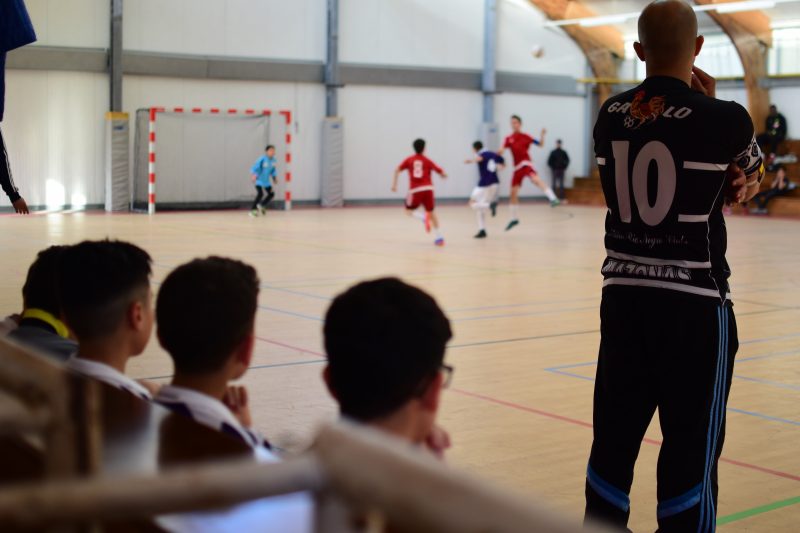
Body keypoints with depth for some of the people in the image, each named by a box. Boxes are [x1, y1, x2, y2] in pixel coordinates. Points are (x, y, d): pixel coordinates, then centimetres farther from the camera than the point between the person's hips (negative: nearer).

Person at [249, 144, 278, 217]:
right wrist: (254, 175, -37)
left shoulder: (273, 160, -2)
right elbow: (255, 168, -22)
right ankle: (252, 210, -12)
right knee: (260, 194, -22)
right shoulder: (262, 159, -21)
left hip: (266, 181, 7)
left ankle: (261, 206, 33)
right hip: (259, 180, -7)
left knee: (271, 194, 11)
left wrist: (275, 178, 9)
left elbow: (273, 170, 14)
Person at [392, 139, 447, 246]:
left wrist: (394, 184, 4)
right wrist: (443, 175, 31)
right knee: (431, 212, 15)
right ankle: (439, 237, 6)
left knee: (409, 210, 15)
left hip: (415, 190, -1)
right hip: (428, 189, 1)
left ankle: (424, 217, -17)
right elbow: (442, 173, 7)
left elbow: (397, 170, 2)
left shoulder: (409, 160, 13)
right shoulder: (427, 161, 10)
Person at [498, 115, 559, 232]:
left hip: (526, 164, -5)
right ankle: (514, 218, 22)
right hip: (517, 167, 5)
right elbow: (502, 150, -4)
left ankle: (553, 198, -48)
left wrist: (542, 134, -15)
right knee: (513, 193, 7)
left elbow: (540, 144, 3)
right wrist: (500, 151, -27)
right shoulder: (509, 139, 9)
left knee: (536, 179, -36)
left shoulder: (525, 136, 3)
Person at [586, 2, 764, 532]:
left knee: (614, 439, 12)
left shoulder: (611, 115, 3)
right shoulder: (725, 118, -10)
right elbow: (747, 185, 9)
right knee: (691, 449, 4)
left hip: (624, 294, 5)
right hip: (695, 300, -4)